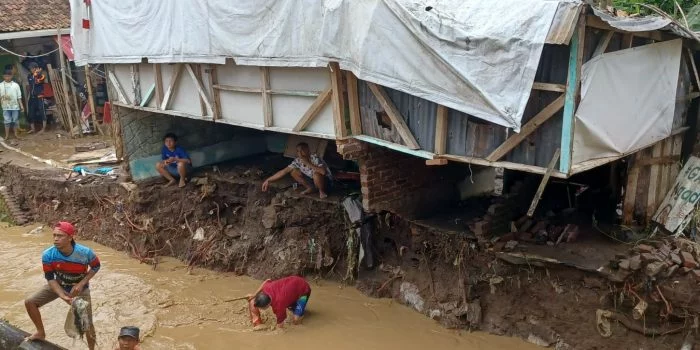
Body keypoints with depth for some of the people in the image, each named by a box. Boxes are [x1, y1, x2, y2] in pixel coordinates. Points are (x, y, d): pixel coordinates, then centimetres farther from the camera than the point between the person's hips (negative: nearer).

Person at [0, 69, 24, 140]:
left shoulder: (16, 85, 3)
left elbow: (19, 96, 4)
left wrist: (21, 105, 1)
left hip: (15, 106, 1)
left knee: (15, 121, 6)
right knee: (7, 121, 1)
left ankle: (15, 134, 17)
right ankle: (7, 135, 6)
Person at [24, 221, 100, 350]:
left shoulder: (85, 252, -32)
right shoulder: (48, 255, -27)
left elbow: (95, 267, -12)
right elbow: (50, 278, -16)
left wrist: (81, 284, -22)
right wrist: (63, 296, -28)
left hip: (80, 288, -2)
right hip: (58, 286, 3)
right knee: (30, 302, -8)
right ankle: (41, 333, 15)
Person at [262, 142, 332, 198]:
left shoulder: (315, 158, -29)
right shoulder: (298, 161, -12)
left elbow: (323, 172, -45)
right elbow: (284, 171, -10)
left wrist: (308, 163, -38)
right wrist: (268, 181, -14)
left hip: (325, 181, -6)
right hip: (312, 180, 6)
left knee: (316, 174, -39)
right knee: (293, 171, -7)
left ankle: (322, 191, -9)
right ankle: (310, 188, 5)